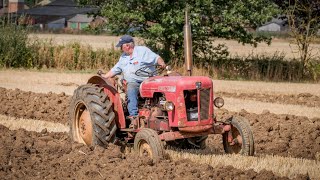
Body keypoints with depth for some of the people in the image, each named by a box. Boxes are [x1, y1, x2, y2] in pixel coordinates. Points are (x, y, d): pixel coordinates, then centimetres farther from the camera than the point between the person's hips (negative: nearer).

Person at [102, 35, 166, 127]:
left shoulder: (143, 50, 4)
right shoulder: (123, 57, 24)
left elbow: (156, 58, -3)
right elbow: (115, 70, 28)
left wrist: (162, 63, -23)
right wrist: (104, 77, 21)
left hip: (147, 80, -3)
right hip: (132, 82, 3)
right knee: (131, 90, -31)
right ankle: (133, 117, -41)